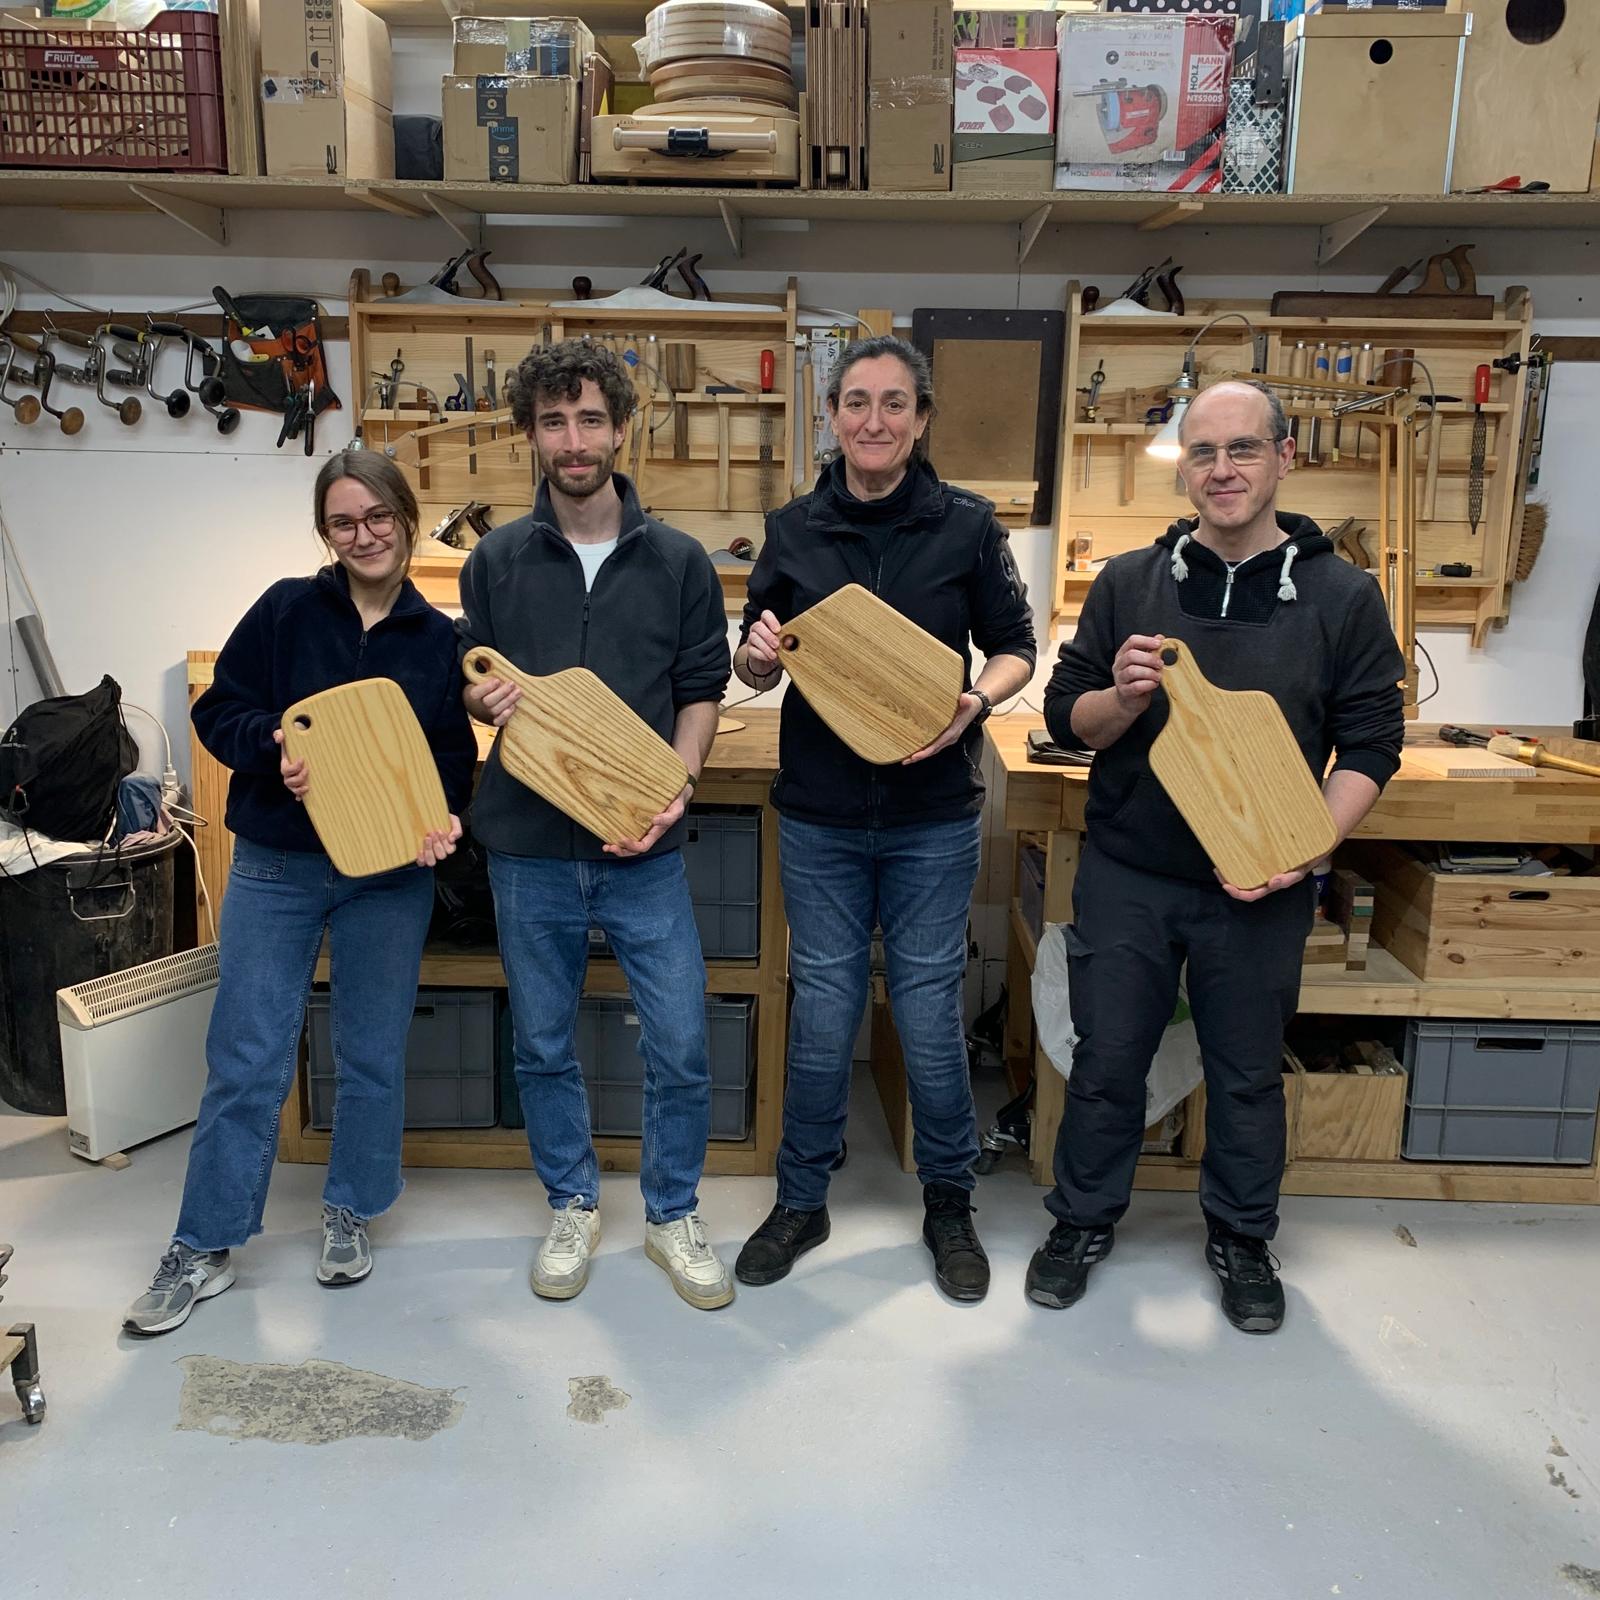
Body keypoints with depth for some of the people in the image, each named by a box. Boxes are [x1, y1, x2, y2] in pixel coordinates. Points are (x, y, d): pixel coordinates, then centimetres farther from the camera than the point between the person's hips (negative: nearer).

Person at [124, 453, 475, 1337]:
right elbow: (217, 711, 0)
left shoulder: (439, 638, 2)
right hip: (274, 866, -1)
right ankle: (203, 1248, 19)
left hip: (390, 875, 1)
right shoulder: (286, 610, -1)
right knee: (244, 1060, 4)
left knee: (373, 1056, 11)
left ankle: (350, 1215, 32)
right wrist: (275, 743, -20)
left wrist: (444, 817, -14)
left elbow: (455, 755, 5)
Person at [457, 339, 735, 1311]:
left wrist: (677, 786, -13)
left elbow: (702, 690, 3)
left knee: (681, 1045, 3)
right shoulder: (496, 561, 4)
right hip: (529, 844, 1)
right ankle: (574, 1207, 35)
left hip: (644, 847, -1)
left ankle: (674, 1216, 26)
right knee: (545, 1044, 14)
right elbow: (469, 684, 11)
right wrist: (485, 698, -13)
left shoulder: (679, 561, 1)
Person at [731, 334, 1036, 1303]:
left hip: (933, 815, -1)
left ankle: (950, 1204, 30)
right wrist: (758, 655, -13)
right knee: (823, 1015, 9)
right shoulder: (794, 529, 4)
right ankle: (802, 1202, 29)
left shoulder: (968, 525, -1)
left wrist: (974, 702, -17)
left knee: (930, 1015, 7)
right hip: (820, 814, 1)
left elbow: (1015, 648, 3)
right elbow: (755, 669, 10)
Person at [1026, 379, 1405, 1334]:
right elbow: (1067, 716, 3)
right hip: (1126, 876, 1)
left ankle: (1244, 1239, 38)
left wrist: (1308, 847, -17)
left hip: (1260, 888, 0)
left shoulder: (1344, 597, -2)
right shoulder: (1129, 583, 1)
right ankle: (1084, 1221, 34)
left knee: (1249, 1072, 15)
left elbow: (1370, 746, -2)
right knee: (1108, 1060, 12)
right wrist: (1121, 697, -20)